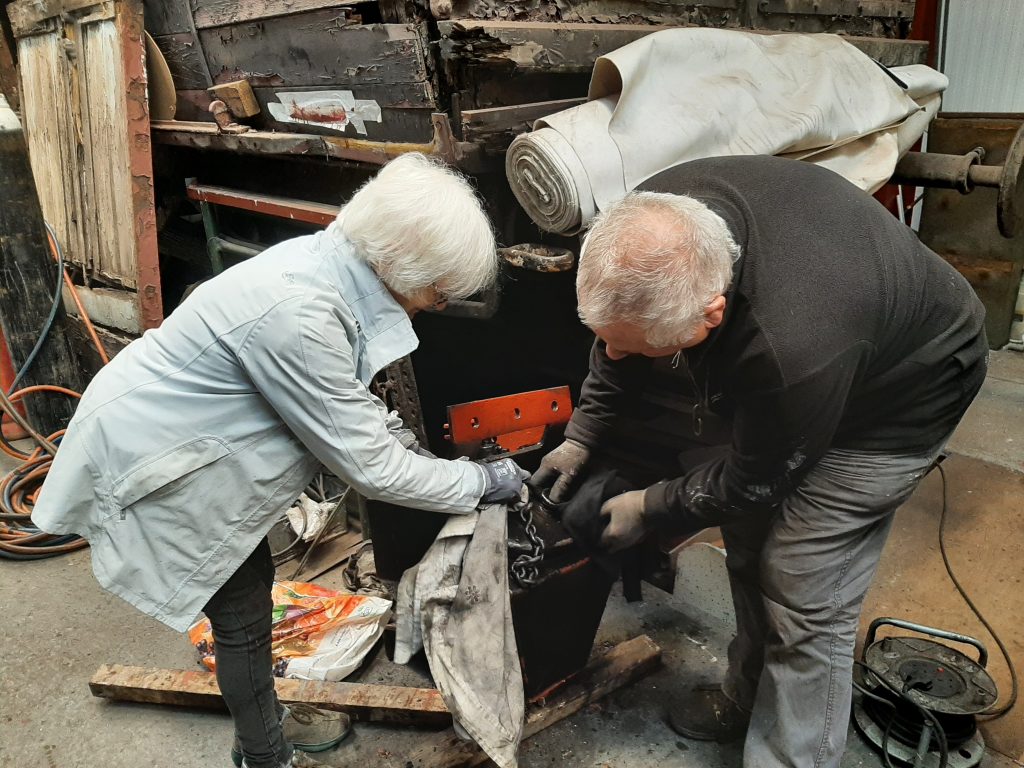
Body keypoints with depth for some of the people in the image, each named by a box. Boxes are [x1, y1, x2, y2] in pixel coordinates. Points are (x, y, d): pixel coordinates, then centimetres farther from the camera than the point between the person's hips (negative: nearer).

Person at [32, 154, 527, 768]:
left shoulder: (324, 262, -9)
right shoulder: (297, 311, -36)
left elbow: (349, 396, 8)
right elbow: (369, 466, -28)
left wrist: (406, 442, -3)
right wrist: (481, 482, -17)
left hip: (189, 438, 8)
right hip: (150, 461, -8)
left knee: (252, 586, 19)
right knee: (242, 616, 5)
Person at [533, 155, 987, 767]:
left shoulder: (794, 350, -46)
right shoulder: (656, 221, -27)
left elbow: (751, 481, -25)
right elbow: (622, 333, -4)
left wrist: (649, 510, -11)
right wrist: (584, 437, -4)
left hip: (893, 397, -7)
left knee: (804, 600, -7)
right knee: (748, 545, 15)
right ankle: (749, 697, 38)